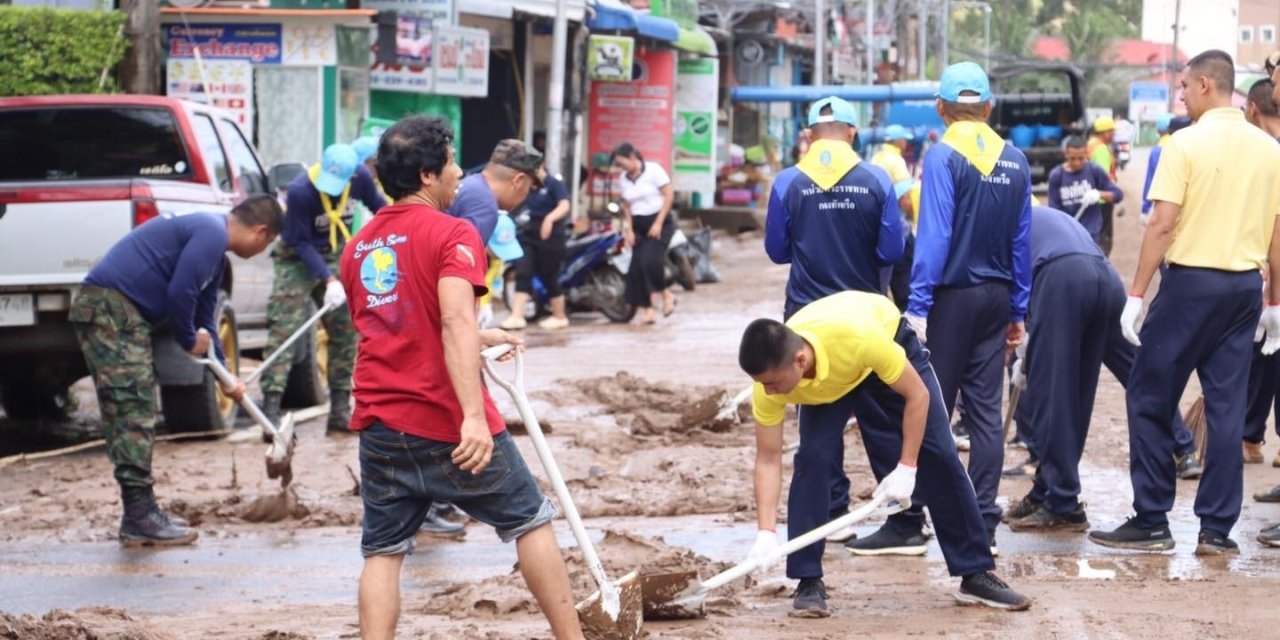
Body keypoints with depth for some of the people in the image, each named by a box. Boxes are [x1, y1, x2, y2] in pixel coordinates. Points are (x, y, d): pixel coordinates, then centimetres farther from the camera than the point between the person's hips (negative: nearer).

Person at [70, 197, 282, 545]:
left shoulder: (213, 246, 22)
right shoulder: (211, 233, -10)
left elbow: (203, 321, 29)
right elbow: (180, 294, -18)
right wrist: (190, 341, -1)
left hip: (116, 313, 11)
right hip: (109, 307, -11)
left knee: (135, 413, 12)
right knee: (133, 412, -9)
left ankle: (141, 515, 16)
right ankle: (140, 517, -8)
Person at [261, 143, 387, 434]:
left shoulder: (361, 178, -16)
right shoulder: (300, 191, -30)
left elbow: (377, 205, 7)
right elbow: (300, 243, -23)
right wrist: (329, 279, -29)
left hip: (338, 256, 5)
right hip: (298, 258, -5)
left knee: (345, 330, 5)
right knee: (283, 330, -15)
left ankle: (340, 412, 12)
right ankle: (271, 410, -21)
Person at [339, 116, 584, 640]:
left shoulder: (358, 246, 13)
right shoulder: (453, 234, -10)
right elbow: (454, 322, -25)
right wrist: (474, 416, -32)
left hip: (380, 424, 5)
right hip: (449, 424, -5)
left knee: (382, 552, 7)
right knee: (532, 522, 13)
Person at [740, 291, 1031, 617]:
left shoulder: (858, 336, -46)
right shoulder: (769, 380, -34)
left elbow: (917, 394, -30)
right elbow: (768, 460, -24)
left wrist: (906, 468, -30)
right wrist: (766, 533, -33)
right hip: (824, 382, 2)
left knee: (941, 460, -5)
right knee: (812, 458, -21)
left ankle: (976, 575, 8)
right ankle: (809, 583, -10)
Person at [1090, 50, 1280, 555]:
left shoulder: (1187, 143, -9)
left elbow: (1163, 223, -14)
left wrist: (1136, 293, -10)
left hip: (1192, 280, -5)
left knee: (1149, 398, 6)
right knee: (1226, 405, 8)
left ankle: (1151, 522, 6)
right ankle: (1217, 528, 8)